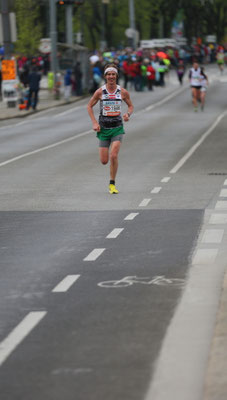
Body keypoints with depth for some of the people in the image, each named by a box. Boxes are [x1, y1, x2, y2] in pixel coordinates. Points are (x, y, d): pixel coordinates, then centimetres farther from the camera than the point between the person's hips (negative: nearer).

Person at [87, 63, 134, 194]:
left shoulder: (123, 92, -2)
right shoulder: (100, 92, -4)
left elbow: (131, 106, 12)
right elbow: (89, 106, 6)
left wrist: (128, 114, -10)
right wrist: (94, 123, -5)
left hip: (117, 128, -1)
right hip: (104, 128, 1)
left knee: (114, 156, -17)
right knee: (104, 161, 1)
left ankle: (112, 184, -2)